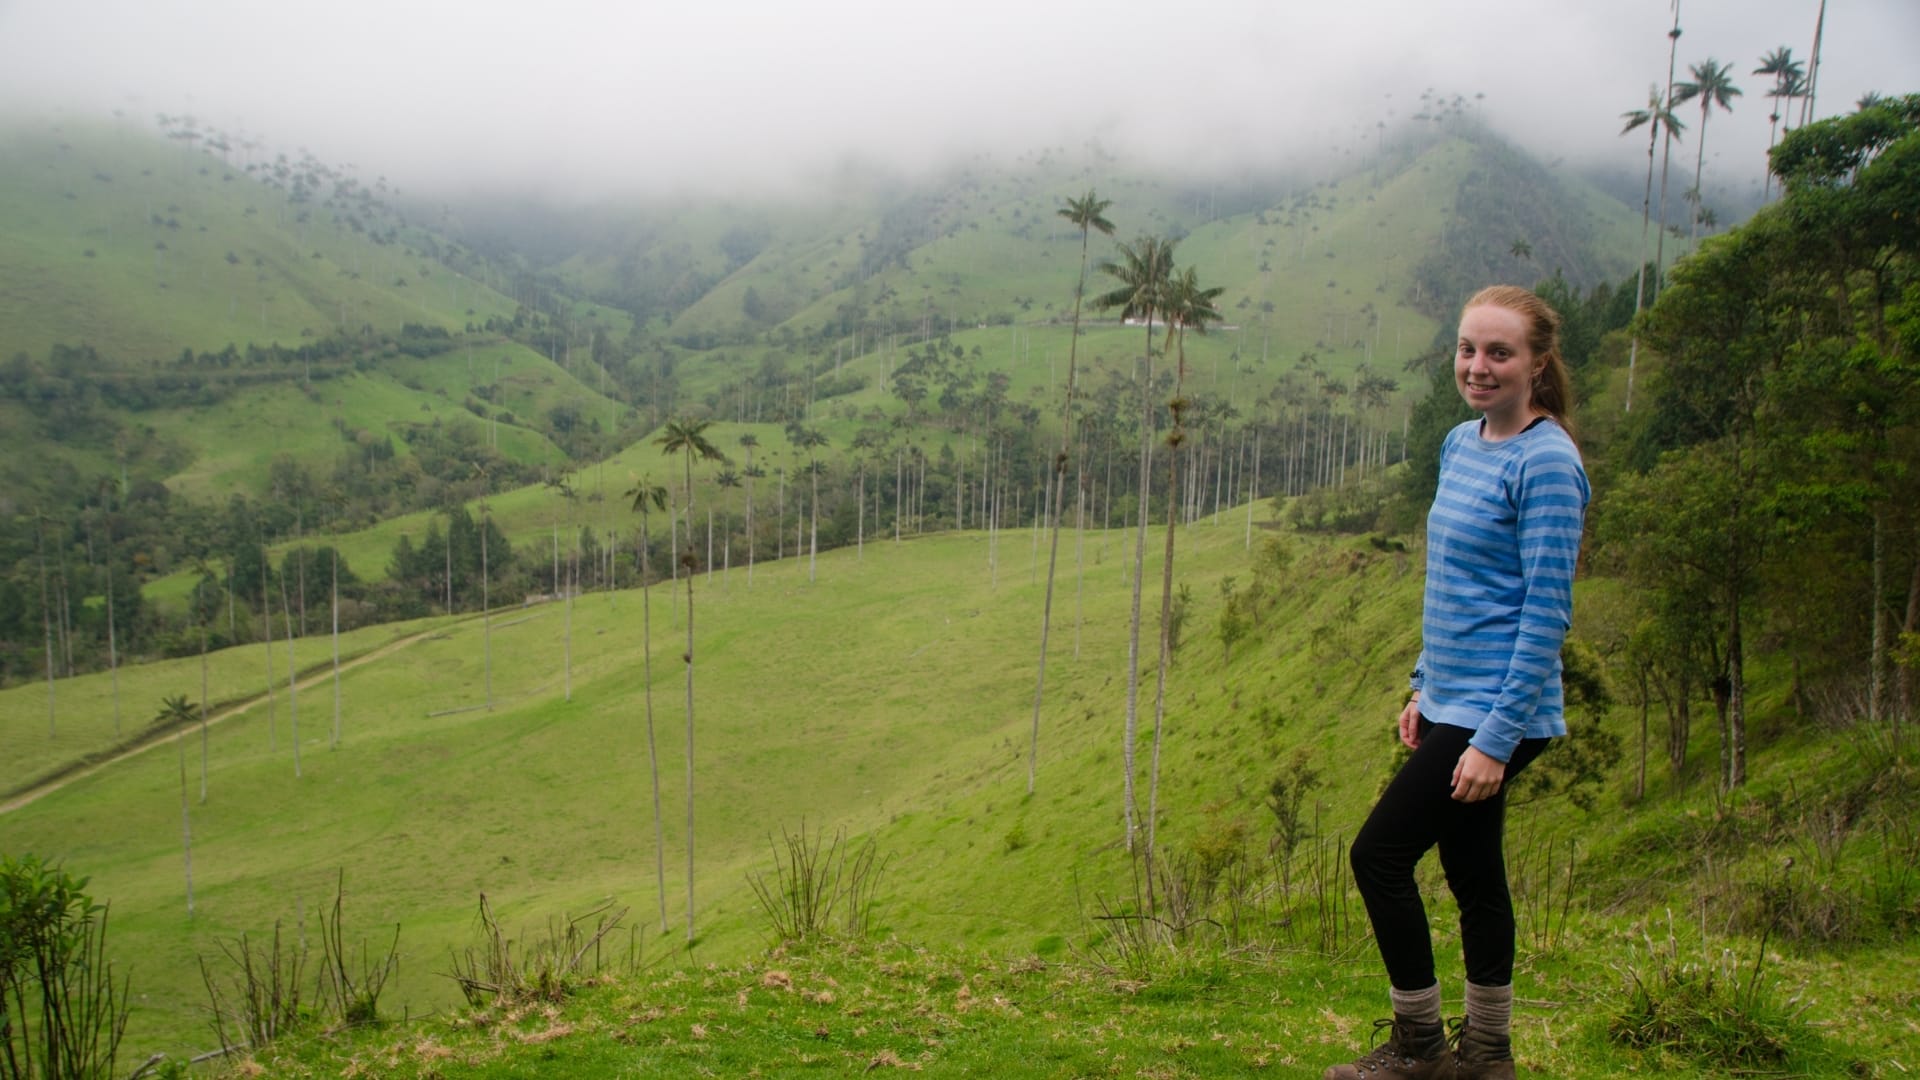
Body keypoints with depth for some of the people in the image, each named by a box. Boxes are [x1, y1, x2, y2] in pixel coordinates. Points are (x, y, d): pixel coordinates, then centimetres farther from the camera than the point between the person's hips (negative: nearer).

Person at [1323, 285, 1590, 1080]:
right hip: (1454, 706, 8)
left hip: (1495, 714, -8)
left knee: (1379, 854, -4)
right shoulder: (1461, 445, 9)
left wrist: (1497, 738, -20)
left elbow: (1547, 613, -18)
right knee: (1471, 871, 15)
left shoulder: (1544, 463, -16)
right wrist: (1425, 687, 17)